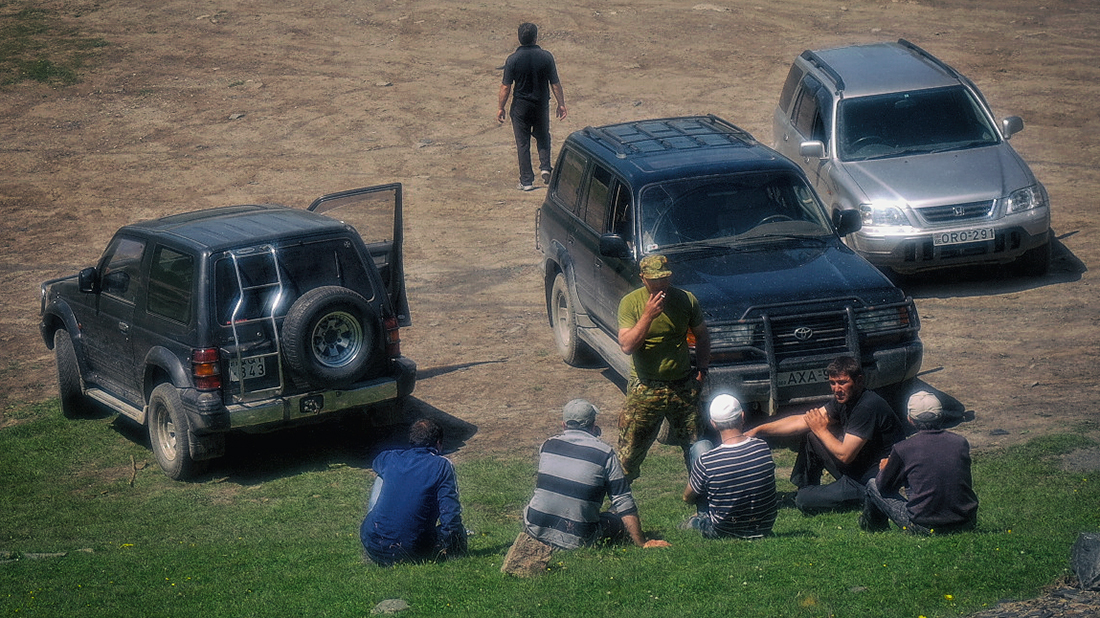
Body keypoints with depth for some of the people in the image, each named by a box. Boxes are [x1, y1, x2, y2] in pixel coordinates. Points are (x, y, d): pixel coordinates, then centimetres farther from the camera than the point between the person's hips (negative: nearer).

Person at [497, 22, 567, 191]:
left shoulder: (513, 60, -14)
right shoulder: (546, 57, -11)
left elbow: (506, 87, -10)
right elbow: (555, 84, -5)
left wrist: (501, 108, 2)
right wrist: (561, 104, 5)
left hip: (520, 107, -1)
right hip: (541, 105, 1)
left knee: (523, 143, 8)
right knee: (543, 136, 24)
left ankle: (526, 181, 10)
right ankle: (545, 167, 5)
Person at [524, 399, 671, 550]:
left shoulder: (547, 445, 7)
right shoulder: (605, 454, -3)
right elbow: (625, 503, -1)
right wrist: (642, 543, 4)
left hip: (536, 531, 3)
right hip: (575, 540, -3)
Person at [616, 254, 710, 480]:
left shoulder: (686, 300, -3)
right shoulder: (631, 303, -9)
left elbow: (702, 336, 13)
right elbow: (627, 346, -19)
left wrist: (702, 369, 3)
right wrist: (648, 315, -26)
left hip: (683, 387, 2)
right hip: (645, 389, -2)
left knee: (695, 445, 11)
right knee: (629, 452, 3)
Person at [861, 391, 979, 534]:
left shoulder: (903, 448, -10)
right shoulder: (961, 443, 1)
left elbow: (883, 485, 6)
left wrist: (884, 469, 30)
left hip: (925, 527, -4)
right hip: (966, 524, 4)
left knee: (873, 485, 19)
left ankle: (873, 525, 46)